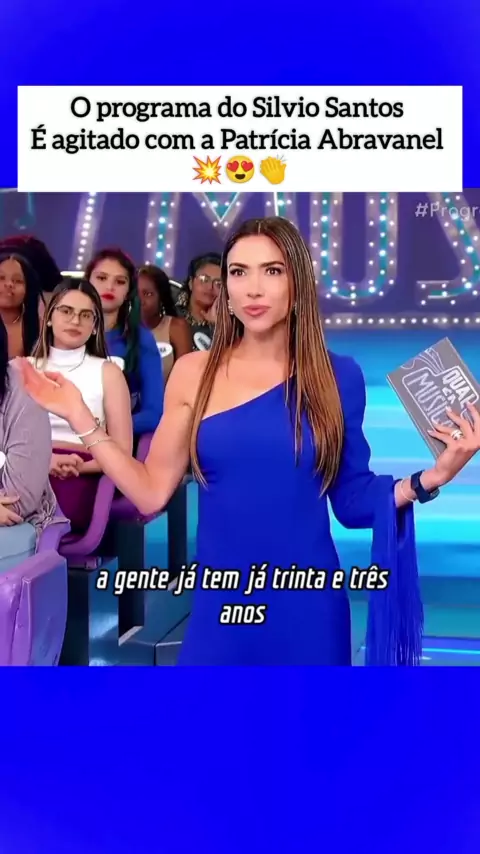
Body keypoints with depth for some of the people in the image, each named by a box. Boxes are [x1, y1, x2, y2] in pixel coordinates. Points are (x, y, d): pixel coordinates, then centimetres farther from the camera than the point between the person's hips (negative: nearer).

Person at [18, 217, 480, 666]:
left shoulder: (338, 376, -2)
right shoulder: (193, 373, -1)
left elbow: (351, 502, 2)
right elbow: (151, 492, -3)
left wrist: (429, 478, -12)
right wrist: (81, 419, -6)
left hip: (309, 609, 0)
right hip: (219, 607, 0)